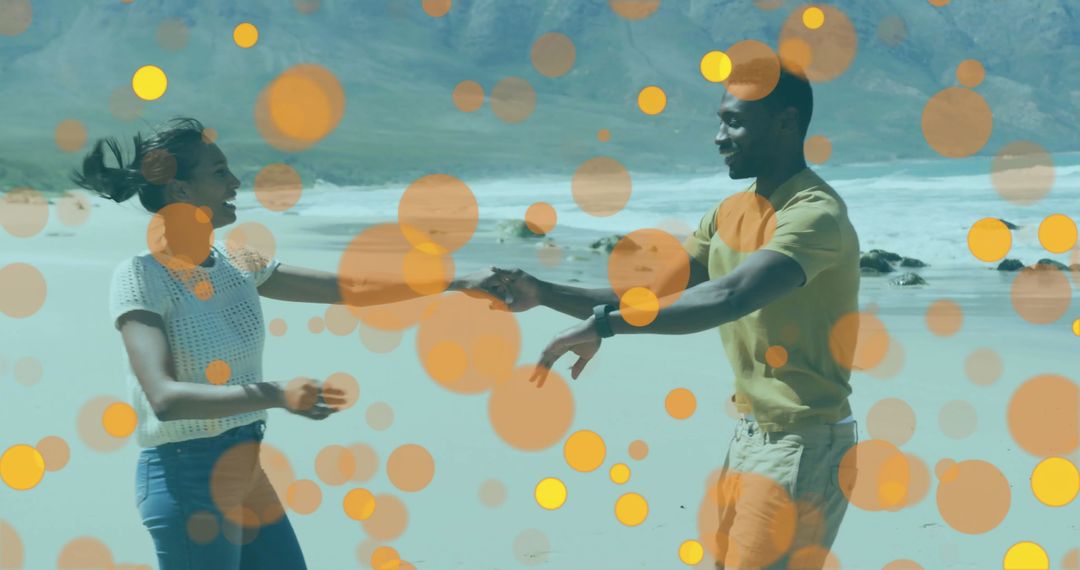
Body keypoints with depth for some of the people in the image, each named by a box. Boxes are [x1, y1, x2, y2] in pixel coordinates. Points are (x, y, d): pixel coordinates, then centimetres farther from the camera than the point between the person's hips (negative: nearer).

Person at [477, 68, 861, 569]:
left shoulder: (817, 214, -18)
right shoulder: (729, 214, 11)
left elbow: (730, 296, -34)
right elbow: (648, 299, 8)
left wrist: (604, 323, -35)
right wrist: (543, 294, -5)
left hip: (805, 446, -8)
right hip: (750, 434, 8)